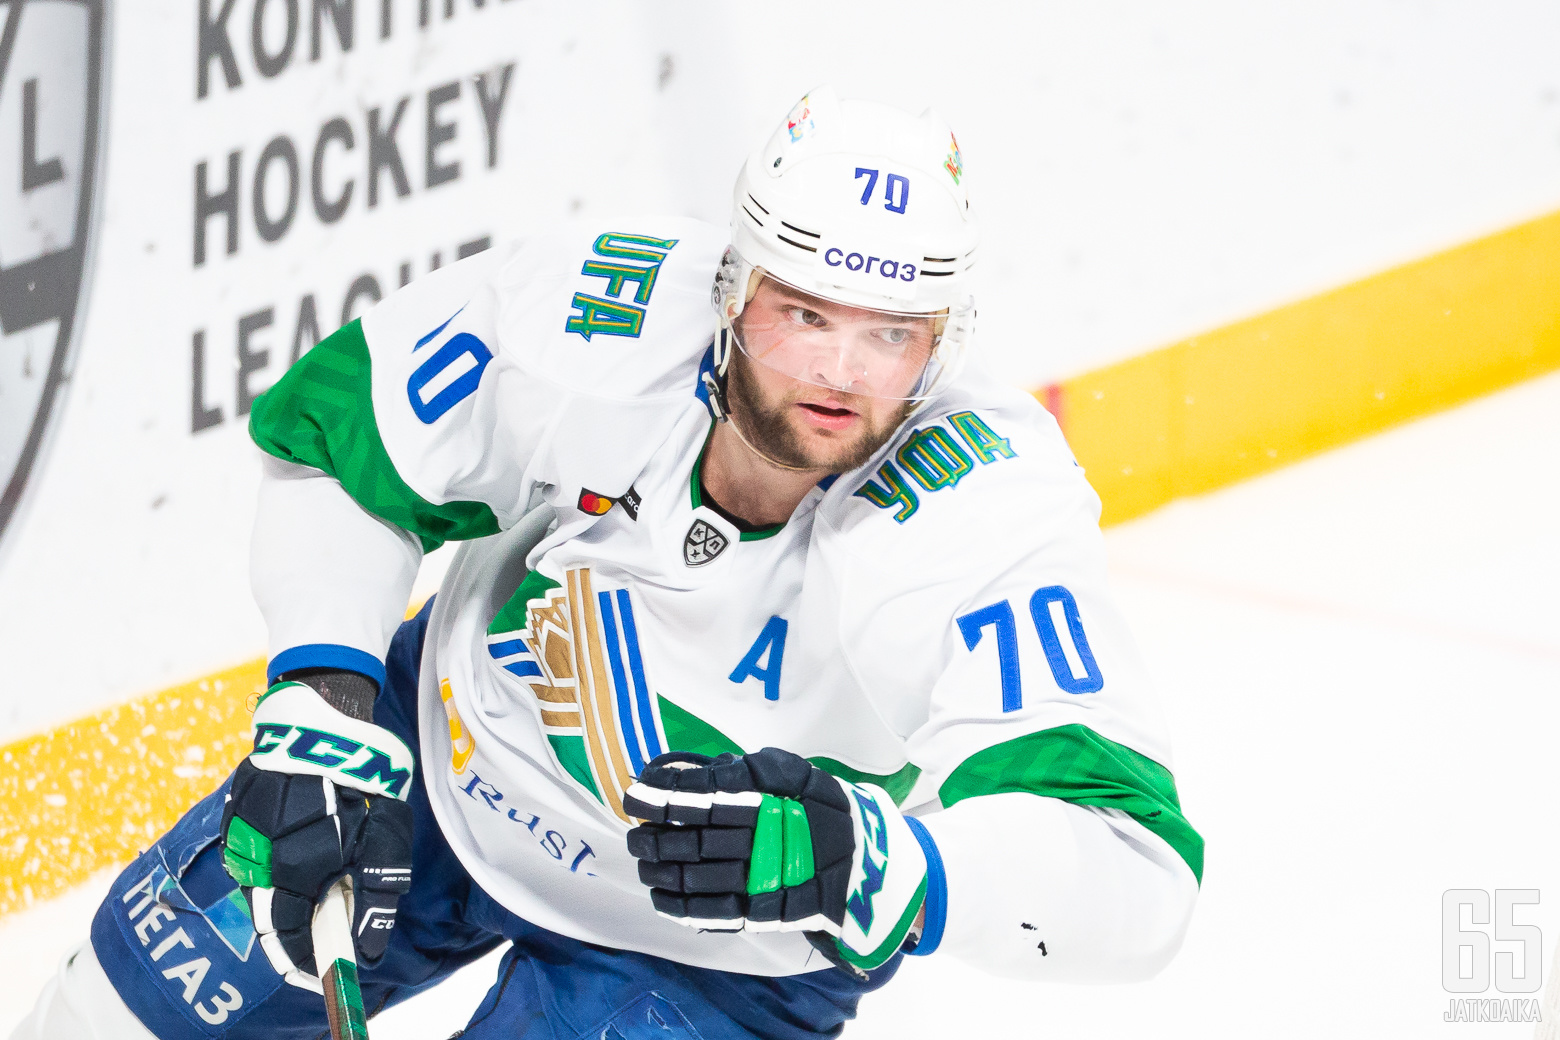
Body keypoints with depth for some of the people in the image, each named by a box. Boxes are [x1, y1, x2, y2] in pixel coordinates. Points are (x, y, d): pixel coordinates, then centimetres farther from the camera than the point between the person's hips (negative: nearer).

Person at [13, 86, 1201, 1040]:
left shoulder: (993, 518, -37)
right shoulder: (589, 320, -28)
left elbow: (1134, 881, -45)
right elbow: (335, 433, -8)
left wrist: (860, 861, -59)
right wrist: (321, 709, -19)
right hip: (460, 773, 3)